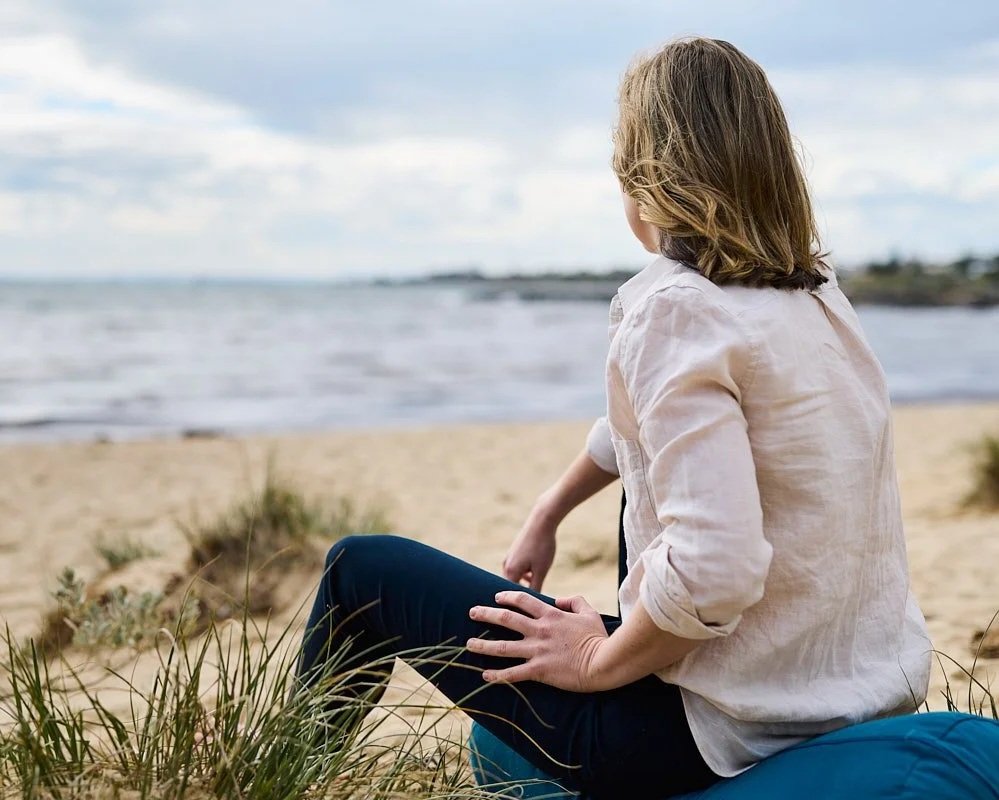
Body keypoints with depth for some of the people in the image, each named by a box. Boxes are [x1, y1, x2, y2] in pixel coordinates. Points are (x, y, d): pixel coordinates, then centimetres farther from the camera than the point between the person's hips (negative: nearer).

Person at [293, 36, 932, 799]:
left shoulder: (676, 308, -20)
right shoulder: (816, 293, 6)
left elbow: (714, 568, -30)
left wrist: (596, 662, -13)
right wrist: (552, 510, 30)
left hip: (723, 734, -8)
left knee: (365, 569, 6)